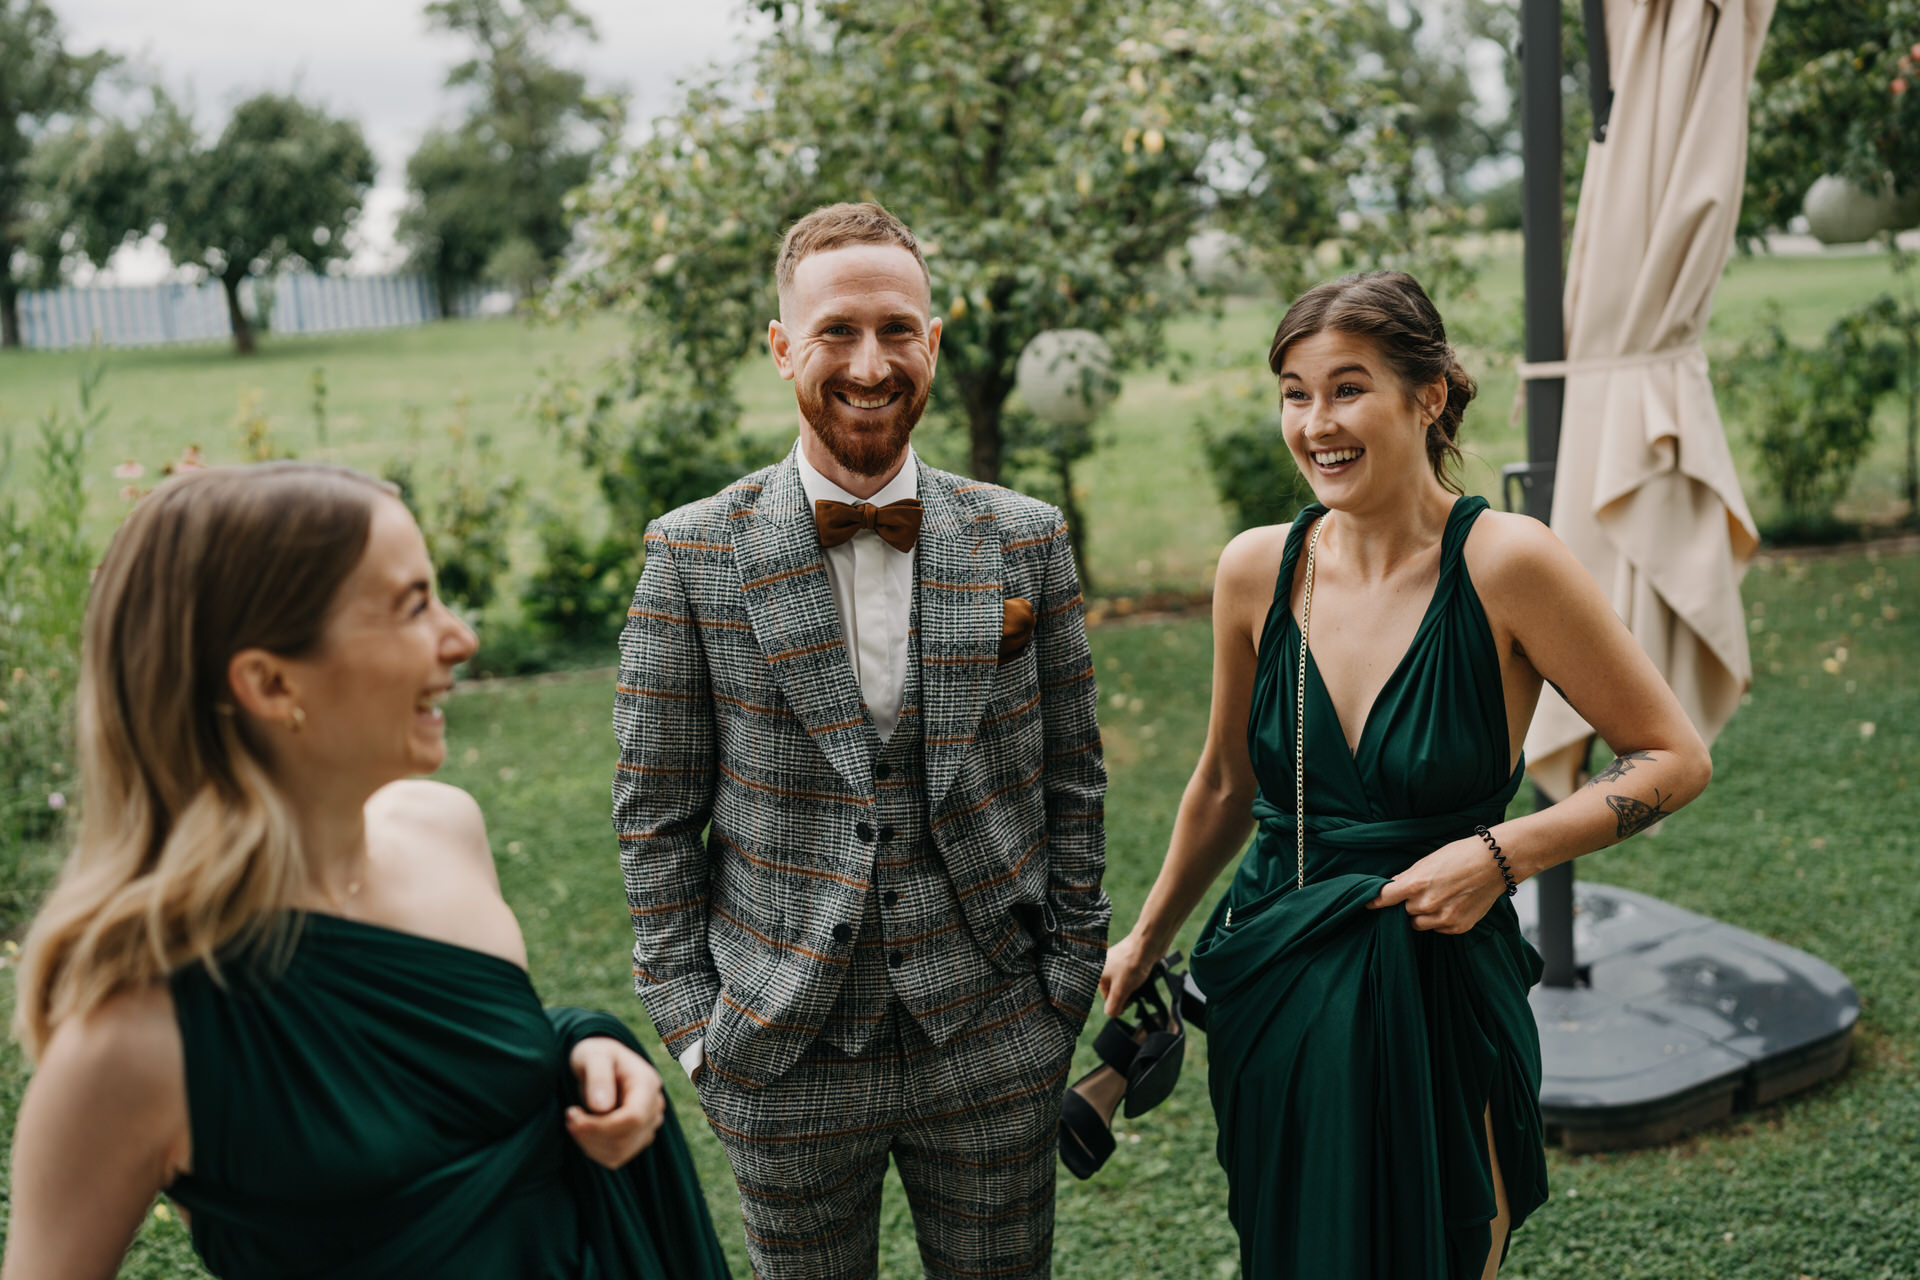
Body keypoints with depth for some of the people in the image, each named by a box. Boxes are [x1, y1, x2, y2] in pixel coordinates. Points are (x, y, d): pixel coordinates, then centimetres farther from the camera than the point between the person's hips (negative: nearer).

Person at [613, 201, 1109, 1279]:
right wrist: (688, 1016, -4)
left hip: (995, 1044, 1)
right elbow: (655, 808, -1)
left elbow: (1072, 776, 5)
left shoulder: (1026, 542, -1)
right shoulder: (694, 556, -6)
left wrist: (1070, 979, 3)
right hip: (782, 1060, -1)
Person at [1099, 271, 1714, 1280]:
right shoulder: (1256, 569, -2)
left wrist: (1503, 854, -18)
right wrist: (1146, 941, 22)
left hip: (1441, 1007, -3)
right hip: (1269, 1000, 4)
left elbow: (1675, 759, -5)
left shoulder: (1505, 563, -14)